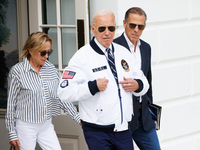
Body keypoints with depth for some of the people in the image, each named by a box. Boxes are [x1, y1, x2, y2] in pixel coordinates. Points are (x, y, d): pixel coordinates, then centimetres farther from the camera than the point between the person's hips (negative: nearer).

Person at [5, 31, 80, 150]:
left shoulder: (51, 69, 4)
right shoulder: (17, 71, -9)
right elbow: (11, 103, -5)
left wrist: (78, 117, 4)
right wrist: (12, 133, -5)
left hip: (47, 126, 4)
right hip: (26, 126, -4)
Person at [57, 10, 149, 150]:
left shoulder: (124, 53, 13)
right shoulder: (83, 57, -6)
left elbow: (143, 81, 22)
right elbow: (64, 92, -14)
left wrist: (137, 85, -1)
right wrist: (93, 86, -22)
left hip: (124, 130, 5)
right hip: (97, 132, -5)